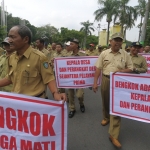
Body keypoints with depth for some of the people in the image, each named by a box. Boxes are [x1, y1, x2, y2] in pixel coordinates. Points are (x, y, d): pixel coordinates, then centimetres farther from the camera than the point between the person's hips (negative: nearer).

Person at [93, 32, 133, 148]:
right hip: (105, 80, 2)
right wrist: (95, 82, -3)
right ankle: (106, 118, 49)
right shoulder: (104, 53, 2)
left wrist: (120, 71, -16)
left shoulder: (125, 55, 0)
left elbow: (130, 69, 3)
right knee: (105, 102, 19)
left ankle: (114, 135, -2)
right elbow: (98, 68, 2)